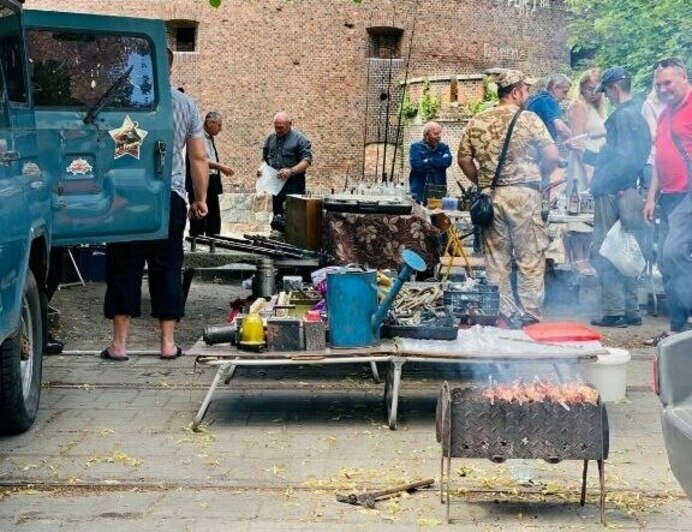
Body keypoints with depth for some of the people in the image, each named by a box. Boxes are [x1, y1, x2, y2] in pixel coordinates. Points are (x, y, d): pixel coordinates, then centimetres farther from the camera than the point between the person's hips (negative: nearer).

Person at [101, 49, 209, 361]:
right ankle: (168, 343, 10)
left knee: (124, 268, 2)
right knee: (167, 268, 8)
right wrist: (201, 198, 16)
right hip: (171, 196, 3)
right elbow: (199, 157, 9)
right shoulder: (186, 105, 9)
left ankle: (119, 344, 3)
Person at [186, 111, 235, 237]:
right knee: (199, 222, -6)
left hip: (212, 183, 9)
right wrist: (220, 166, -23)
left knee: (214, 221, 10)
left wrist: (221, 169, 11)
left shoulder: (210, 138, 17)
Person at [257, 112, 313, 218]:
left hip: (293, 188, -5)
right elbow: (265, 158, 25)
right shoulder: (270, 139, 15)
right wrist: (261, 169, 3)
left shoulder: (299, 139, -3)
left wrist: (291, 171, -26)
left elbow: (307, 160, -12)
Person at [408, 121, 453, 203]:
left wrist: (428, 161, -7)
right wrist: (438, 163, -4)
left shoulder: (444, 147, 12)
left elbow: (447, 161, -8)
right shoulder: (416, 147, 4)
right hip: (419, 192, -2)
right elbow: (416, 164, -13)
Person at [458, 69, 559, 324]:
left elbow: (463, 158, 11)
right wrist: (540, 176, 9)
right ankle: (531, 315, 3)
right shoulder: (529, 119, -6)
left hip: (491, 197, 4)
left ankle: (501, 315, 12)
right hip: (524, 193, -4)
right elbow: (552, 155, -9)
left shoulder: (477, 122, 7)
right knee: (530, 260, 3)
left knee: (496, 259, 9)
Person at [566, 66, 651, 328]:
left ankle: (614, 312, -4)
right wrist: (584, 151, 25)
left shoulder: (622, 116, -13)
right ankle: (631, 311, 18)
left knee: (604, 254, -5)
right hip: (630, 193, 10)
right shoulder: (638, 115, 17)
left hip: (613, 193, -10)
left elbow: (620, 158, -22)